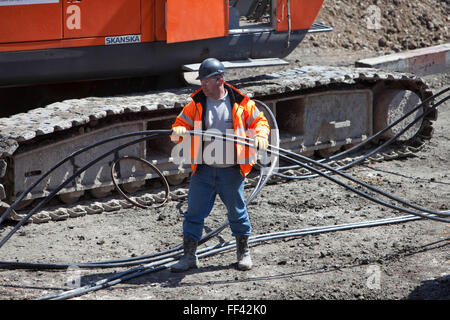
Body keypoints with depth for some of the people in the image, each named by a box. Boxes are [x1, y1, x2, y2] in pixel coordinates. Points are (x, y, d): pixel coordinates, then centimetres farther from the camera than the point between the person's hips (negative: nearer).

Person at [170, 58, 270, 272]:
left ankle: (243, 252, 26)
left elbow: (259, 121, 7)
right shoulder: (196, 103, 3)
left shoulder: (240, 102, -2)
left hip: (231, 170, -1)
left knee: (237, 211, 9)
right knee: (194, 212, 1)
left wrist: (260, 137, -13)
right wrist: (178, 132, -17)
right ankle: (189, 256, 10)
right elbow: (182, 123, 6)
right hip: (203, 170, 2)